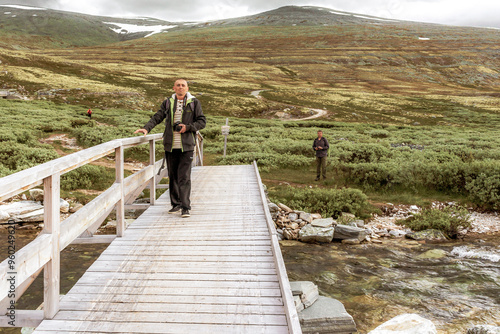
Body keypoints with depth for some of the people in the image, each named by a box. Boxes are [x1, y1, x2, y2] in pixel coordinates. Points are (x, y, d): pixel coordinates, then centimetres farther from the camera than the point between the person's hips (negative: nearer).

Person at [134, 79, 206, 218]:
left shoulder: (194, 103, 3)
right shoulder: (168, 103, 10)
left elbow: (202, 121, 2)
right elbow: (157, 117, 4)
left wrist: (188, 127, -12)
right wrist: (147, 128, -12)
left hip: (186, 146, -3)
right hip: (170, 145, 3)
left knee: (184, 177, -8)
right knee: (172, 176, 9)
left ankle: (185, 207, -3)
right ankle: (175, 204, 22)